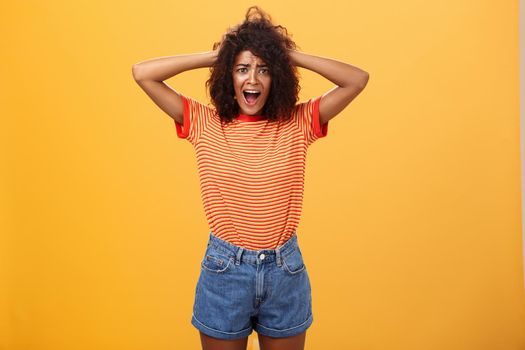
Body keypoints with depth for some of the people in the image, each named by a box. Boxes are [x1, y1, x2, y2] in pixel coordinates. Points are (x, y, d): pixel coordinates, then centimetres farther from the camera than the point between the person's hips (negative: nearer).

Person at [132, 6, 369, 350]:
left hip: (285, 270, 1)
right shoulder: (205, 124, -5)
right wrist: (213, 56, -6)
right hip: (224, 269, 0)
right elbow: (142, 73, -7)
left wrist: (290, 55, -7)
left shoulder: (298, 124, -4)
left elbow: (358, 79, -7)